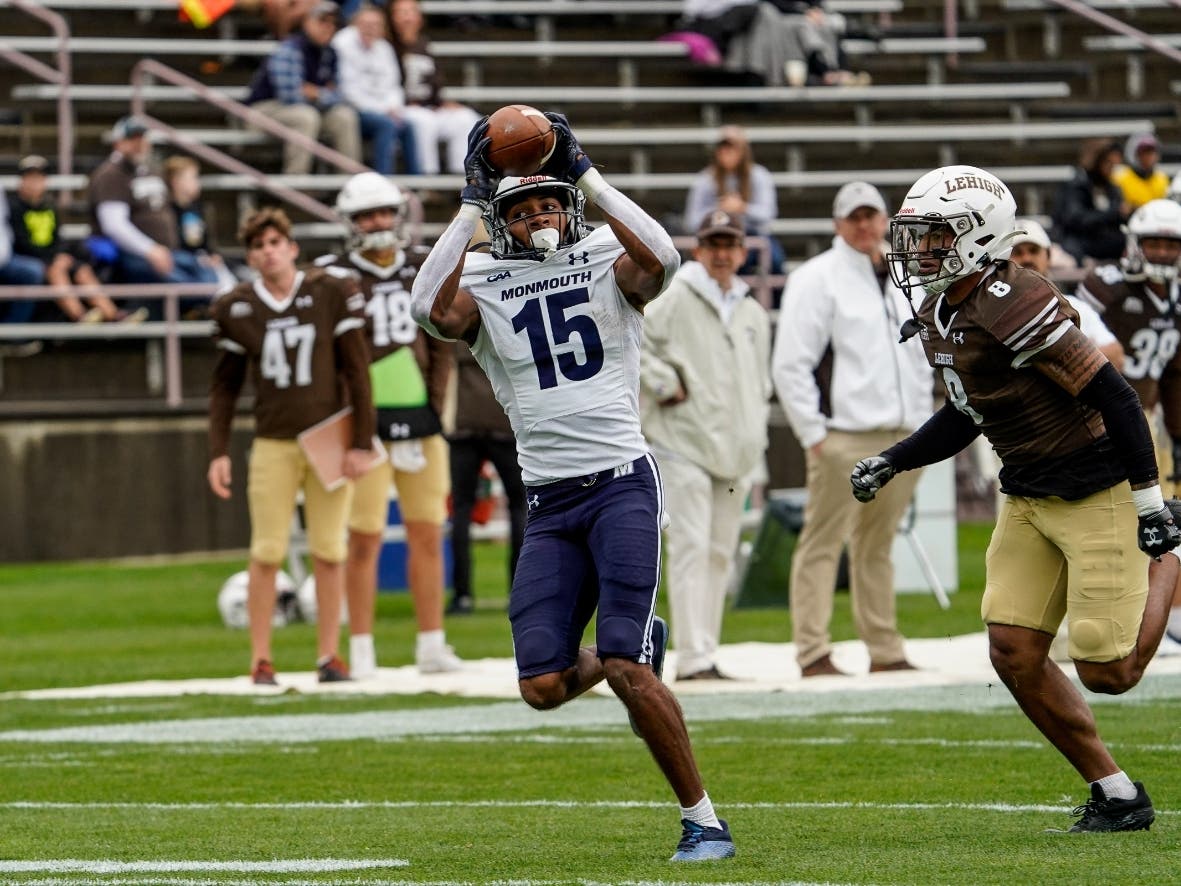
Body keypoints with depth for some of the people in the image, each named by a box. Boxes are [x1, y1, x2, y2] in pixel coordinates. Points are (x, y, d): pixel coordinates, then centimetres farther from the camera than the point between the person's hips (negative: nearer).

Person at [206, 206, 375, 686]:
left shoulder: (332, 294, -2)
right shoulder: (235, 308, 3)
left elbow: (356, 371, -1)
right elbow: (224, 385, 10)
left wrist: (360, 443, -5)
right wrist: (218, 452, 3)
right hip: (273, 444, 0)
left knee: (329, 552, 2)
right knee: (267, 553, -4)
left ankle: (329, 656, 9)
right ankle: (261, 659, 1)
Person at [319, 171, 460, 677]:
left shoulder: (423, 273, 10)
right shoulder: (336, 278, -4)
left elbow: (440, 350, 11)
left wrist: (433, 412, 0)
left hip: (421, 421, 4)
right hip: (367, 422, -4)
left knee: (428, 534, 6)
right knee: (365, 537, -3)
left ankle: (431, 645, 13)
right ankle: (361, 651, 4)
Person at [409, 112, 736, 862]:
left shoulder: (605, 264, 2)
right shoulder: (484, 287, 6)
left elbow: (661, 260, -21)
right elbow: (433, 309, -17)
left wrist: (588, 176, -16)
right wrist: (471, 206, -14)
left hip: (621, 481, -4)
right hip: (549, 501, 4)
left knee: (626, 671, -15)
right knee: (543, 686, -3)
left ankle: (703, 820, -3)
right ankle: (637, 650, 30)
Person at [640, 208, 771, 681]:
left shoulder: (754, 314, 17)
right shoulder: (676, 301, -3)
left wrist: (756, 435, 14)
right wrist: (665, 384, -12)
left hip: (736, 449, 7)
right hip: (684, 444, -7)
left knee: (720, 553, 8)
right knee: (691, 547, -13)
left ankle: (706, 655, 13)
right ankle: (693, 658, -17)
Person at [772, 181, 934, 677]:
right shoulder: (817, 279, -4)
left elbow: (920, 358, 26)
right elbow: (789, 365, -8)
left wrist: (921, 423, 16)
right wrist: (813, 432, -12)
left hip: (901, 439, 6)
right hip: (843, 437, -6)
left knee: (878, 545, 12)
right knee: (823, 543, -7)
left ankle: (885, 651, 16)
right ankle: (814, 654, -8)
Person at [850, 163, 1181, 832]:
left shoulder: (1013, 306, -25)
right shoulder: (940, 319, 4)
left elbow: (1113, 396, -23)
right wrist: (893, 462, 10)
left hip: (1096, 493, -9)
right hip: (1028, 496, 9)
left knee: (1106, 671, -6)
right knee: (1014, 653, -1)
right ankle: (1117, 797, 10)